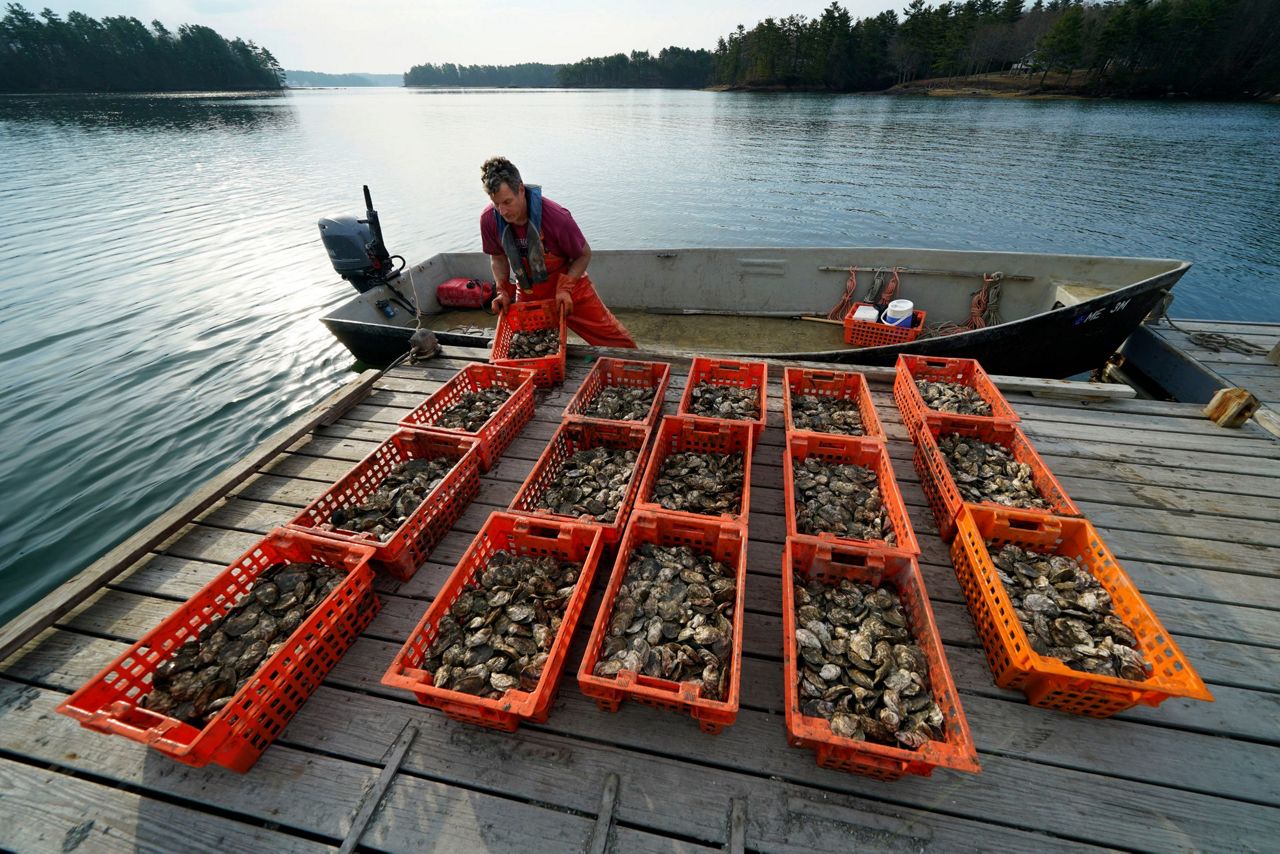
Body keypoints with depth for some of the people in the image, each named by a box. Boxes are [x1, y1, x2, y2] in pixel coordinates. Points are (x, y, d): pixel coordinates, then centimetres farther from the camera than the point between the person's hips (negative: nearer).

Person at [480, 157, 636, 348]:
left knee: (618, 343, -1)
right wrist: (503, 291, -11)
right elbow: (498, 257, 2)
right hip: (528, 296, 3)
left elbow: (584, 255, -15)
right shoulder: (489, 220, -18)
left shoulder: (556, 216, -29)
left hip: (568, 289, -3)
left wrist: (565, 288, -26)